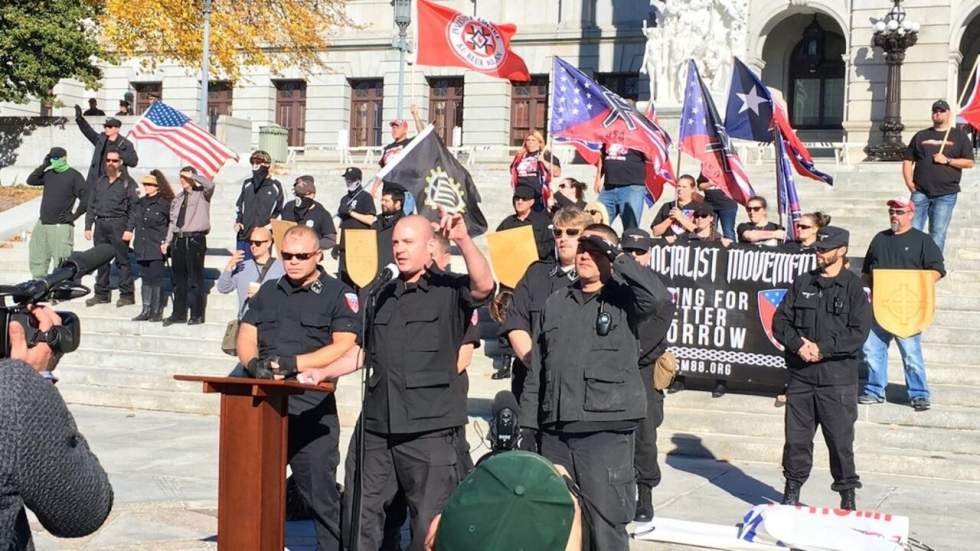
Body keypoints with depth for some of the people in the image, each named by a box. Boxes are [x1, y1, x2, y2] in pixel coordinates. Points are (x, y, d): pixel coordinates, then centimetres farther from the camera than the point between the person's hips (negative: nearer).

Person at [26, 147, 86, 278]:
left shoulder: (74, 176, -6)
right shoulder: (49, 173, 13)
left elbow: (86, 199, -11)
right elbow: (31, 181, 6)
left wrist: (74, 216, -11)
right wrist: (44, 165, 2)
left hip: (61, 227, -7)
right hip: (42, 224, 7)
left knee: (61, 263, -9)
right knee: (37, 259, 11)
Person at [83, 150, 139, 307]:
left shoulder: (128, 182, 1)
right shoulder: (99, 182, 17)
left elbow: (134, 207, -5)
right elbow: (91, 205, 18)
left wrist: (129, 229, -13)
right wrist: (88, 227, 9)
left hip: (118, 224, -5)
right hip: (100, 224, 5)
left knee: (122, 259, -5)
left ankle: (126, 295, -1)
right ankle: (101, 294, 16)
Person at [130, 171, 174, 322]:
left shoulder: (164, 203, -6)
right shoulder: (140, 203, 13)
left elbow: (172, 225, -2)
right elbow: (133, 221, 19)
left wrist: (166, 242, -5)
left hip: (157, 249, -6)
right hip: (142, 248, 6)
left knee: (156, 280, -4)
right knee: (145, 279, 10)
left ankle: (157, 312, 2)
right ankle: (146, 311, 15)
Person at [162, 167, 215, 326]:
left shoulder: (202, 194, 0)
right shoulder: (178, 198, 17)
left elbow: (209, 184, -24)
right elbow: (172, 221, 19)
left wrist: (192, 176, -15)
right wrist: (167, 241, 13)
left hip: (195, 239, -6)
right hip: (178, 239, 6)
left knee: (195, 279, -3)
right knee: (179, 279, 11)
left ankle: (197, 314, 4)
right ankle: (179, 314, 18)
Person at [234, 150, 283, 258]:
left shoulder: (275, 186, 1)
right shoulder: (247, 184, 10)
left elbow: (279, 210, 8)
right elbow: (239, 204, 20)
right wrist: (238, 221, 6)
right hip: (244, 235, 3)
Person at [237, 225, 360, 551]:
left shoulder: (339, 295, 0)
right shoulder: (268, 291, 18)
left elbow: (344, 347, -11)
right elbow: (246, 336, 14)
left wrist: (293, 363, -17)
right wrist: (254, 363, -9)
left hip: (311, 409, -5)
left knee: (319, 489, -4)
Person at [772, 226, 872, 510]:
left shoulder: (853, 287, -2)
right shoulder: (802, 284, 10)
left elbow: (858, 333, -8)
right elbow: (780, 320, 8)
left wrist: (822, 348, -14)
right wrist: (798, 344, -9)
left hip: (838, 378, -4)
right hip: (801, 376, 4)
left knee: (840, 439, -1)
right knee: (796, 437, 8)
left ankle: (848, 494, 11)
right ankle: (792, 492, 20)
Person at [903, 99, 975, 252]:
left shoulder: (959, 136, 9)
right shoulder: (921, 135, 15)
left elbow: (969, 162, 3)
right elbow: (908, 160, 14)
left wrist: (947, 160, -11)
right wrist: (909, 182, 0)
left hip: (945, 194, -2)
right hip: (920, 192, 2)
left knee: (938, 233, -2)